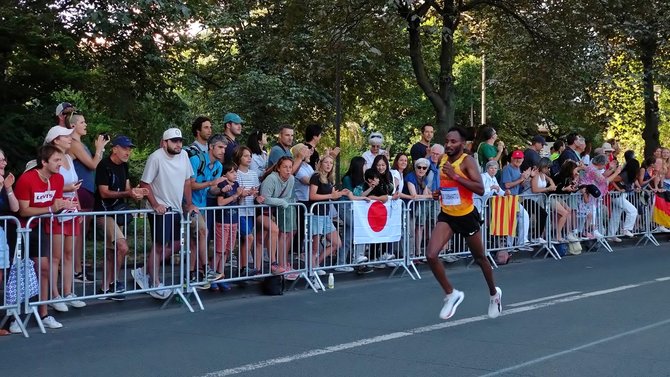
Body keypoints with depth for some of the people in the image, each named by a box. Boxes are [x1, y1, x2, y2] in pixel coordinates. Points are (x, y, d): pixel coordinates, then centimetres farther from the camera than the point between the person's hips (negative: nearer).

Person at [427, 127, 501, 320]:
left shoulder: (467, 161, -16)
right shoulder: (444, 159, 4)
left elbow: (480, 189, -27)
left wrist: (455, 176, -30)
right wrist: (439, 193, 4)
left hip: (466, 216, -5)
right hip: (447, 216, 5)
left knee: (480, 259, 14)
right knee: (431, 256, -15)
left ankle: (494, 293, 39)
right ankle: (451, 294, 3)